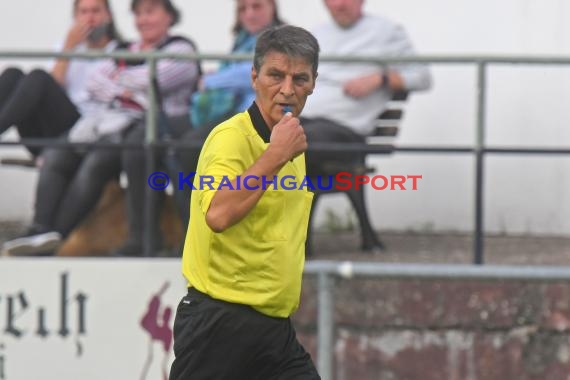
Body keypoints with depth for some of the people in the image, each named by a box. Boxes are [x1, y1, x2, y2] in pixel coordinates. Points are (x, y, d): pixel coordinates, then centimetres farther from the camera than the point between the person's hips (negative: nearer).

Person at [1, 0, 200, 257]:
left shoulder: (180, 50, 11)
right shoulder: (125, 51, 31)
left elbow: (156, 79, -7)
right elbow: (96, 84, 17)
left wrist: (120, 79, 8)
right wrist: (121, 93, -2)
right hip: (109, 119, 7)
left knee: (97, 161, -34)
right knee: (55, 156, -21)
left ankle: (57, 234, -40)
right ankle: (41, 231, -33)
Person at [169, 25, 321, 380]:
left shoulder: (290, 144, 13)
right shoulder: (233, 137, -14)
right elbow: (218, 214, -33)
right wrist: (276, 155, -26)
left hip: (275, 325, 8)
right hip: (220, 325, -8)